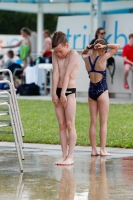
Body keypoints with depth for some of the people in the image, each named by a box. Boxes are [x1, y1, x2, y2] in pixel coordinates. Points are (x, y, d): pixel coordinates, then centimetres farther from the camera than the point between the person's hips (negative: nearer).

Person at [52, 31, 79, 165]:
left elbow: (67, 74, -15)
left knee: (70, 125, -7)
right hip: (58, 91, 6)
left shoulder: (73, 54, -9)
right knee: (61, 125, 5)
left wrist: (63, 94, -21)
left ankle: (70, 157, -7)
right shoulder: (55, 55, 7)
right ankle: (64, 155, 6)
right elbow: (55, 73, -2)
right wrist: (54, 93, -9)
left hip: (69, 91, -6)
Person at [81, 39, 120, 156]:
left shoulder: (87, 58, 0)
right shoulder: (103, 58, -13)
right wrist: (105, 46, -9)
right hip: (102, 91, -5)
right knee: (103, 122, 0)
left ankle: (94, 150, 7)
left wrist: (88, 48, 7)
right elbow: (117, 47, -5)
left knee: (93, 122, 8)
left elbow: (84, 53, 26)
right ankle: (102, 150, -1)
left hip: (91, 91, 5)